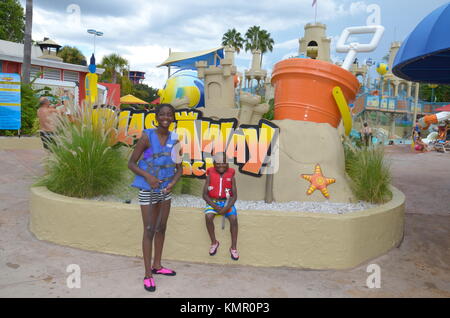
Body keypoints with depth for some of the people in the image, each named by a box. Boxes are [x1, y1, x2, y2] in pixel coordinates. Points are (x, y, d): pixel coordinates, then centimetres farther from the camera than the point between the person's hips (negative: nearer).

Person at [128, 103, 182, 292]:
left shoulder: (174, 140, -1)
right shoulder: (147, 137, -14)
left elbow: (179, 168, 4)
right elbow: (131, 163, -11)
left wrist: (173, 182, -14)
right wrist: (147, 176, -24)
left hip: (165, 190, 5)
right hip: (148, 190, -5)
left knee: (161, 228, 15)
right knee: (149, 230, -2)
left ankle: (157, 266, 31)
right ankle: (148, 274, 9)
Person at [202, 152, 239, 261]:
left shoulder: (231, 176, 1)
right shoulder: (210, 175, 1)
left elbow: (234, 196, -3)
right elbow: (205, 194, -3)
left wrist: (226, 208, -19)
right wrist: (215, 206, -16)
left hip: (227, 202, 0)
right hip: (213, 202, 0)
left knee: (233, 218, -27)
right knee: (208, 216, -29)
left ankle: (233, 247, -14)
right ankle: (214, 242, -7)